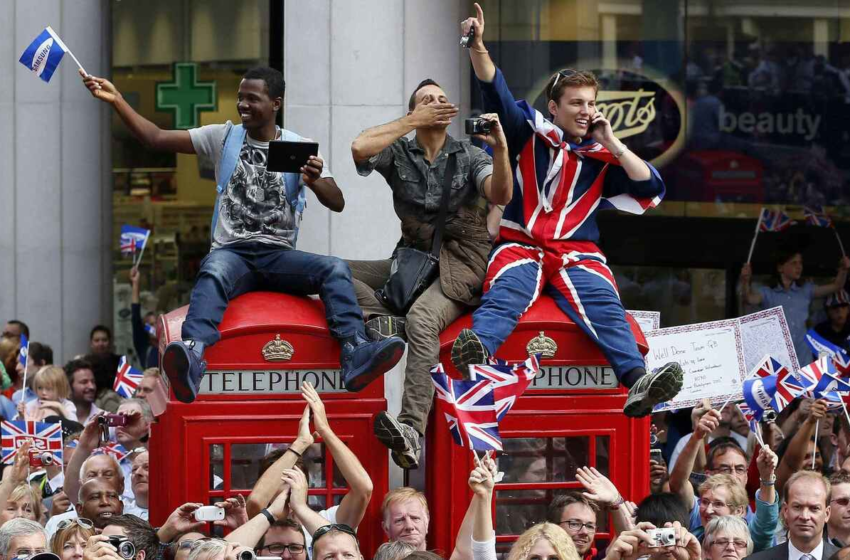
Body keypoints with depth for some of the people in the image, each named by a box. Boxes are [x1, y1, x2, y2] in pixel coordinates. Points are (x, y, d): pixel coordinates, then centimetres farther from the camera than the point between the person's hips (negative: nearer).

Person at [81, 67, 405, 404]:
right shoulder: (224, 138, 12)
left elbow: (337, 204, 1)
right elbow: (156, 139, 7)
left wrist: (314, 182, -22)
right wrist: (116, 100, -4)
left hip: (279, 255, 1)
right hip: (231, 252, -1)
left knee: (335, 269, -28)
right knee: (213, 273, -37)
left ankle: (355, 355, -48)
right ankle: (192, 358, -64)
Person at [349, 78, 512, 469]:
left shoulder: (469, 156, 5)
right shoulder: (399, 153, 8)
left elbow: (501, 195, -11)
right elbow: (359, 148, -13)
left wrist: (500, 149, -27)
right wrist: (415, 122, -9)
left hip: (460, 264, -4)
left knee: (421, 318, -35)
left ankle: (412, 430, -49)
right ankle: (384, 322, -37)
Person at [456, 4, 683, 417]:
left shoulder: (602, 157, 17)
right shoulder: (531, 134, 14)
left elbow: (651, 190, 7)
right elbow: (495, 92, 2)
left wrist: (611, 144, 3)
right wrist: (478, 46, -14)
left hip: (578, 255, 1)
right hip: (521, 246, -1)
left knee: (606, 310, -27)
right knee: (502, 298, -33)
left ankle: (638, 383, -50)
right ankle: (475, 356, -63)